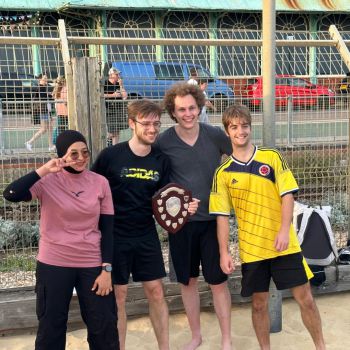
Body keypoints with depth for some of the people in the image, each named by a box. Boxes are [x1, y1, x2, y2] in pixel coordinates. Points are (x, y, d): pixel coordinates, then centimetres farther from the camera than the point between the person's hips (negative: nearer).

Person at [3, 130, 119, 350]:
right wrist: (44, 170, -25)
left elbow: (107, 229, 0)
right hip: (53, 264, -1)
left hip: (92, 264, 1)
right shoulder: (47, 182, -8)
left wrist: (106, 269, -4)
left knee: (105, 326, 10)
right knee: (51, 327, 14)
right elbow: (10, 195, -24)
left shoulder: (100, 182, -3)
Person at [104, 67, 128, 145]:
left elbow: (125, 96, 4)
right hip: (109, 110, -6)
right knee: (112, 133, -8)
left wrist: (121, 85, -4)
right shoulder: (105, 84, -6)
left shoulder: (119, 84, 11)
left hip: (119, 109, 6)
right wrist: (112, 95, -14)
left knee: (117, 132, 7)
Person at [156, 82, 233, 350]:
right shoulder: (163, 142, -8)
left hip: (212, 219, 0)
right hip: (180, 221, 1)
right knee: (188, 281, 14)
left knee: (218, 281, 6)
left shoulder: (216, 135, -6)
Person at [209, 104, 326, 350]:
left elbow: (288, 195, -4)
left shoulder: (272, 157, 0)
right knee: (259, 304, 10)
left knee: (305, 299, 6)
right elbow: (222, 215, 0)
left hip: (284, 244, 0)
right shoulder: (223, 173, 0)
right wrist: (224, 253, -5)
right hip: (251, 248, 1)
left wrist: (284, 231, -15)